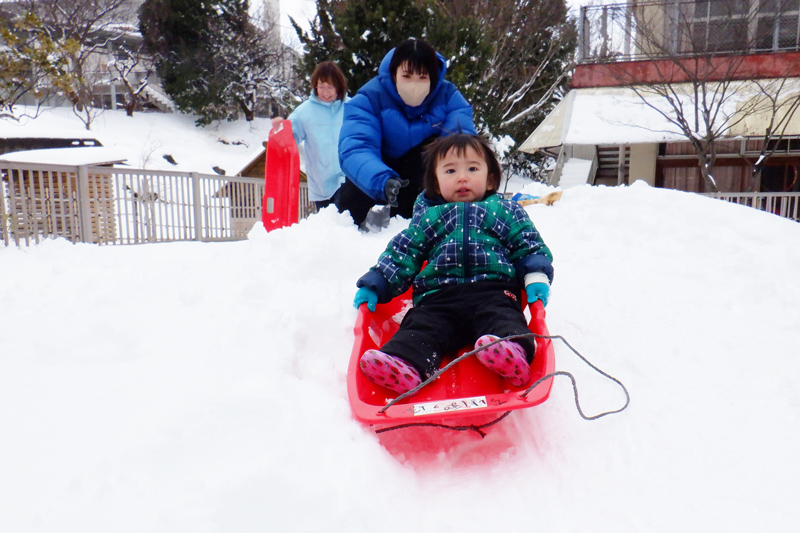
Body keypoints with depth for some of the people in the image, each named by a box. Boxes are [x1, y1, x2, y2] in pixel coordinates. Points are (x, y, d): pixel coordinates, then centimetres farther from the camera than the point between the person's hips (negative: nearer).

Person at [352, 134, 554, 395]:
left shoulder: (506, 211, 24)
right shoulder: (427, 217, 26)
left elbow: (530, 246, 20)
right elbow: (401, 254, 22)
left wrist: (537, 279, -1)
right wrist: (374, 286, 8)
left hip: (493, 291, -1)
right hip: (438, 296, 1)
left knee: (502, 316, -33)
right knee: (421, 326, -27)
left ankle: (512, 351, -58)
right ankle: (404, 363, -50)